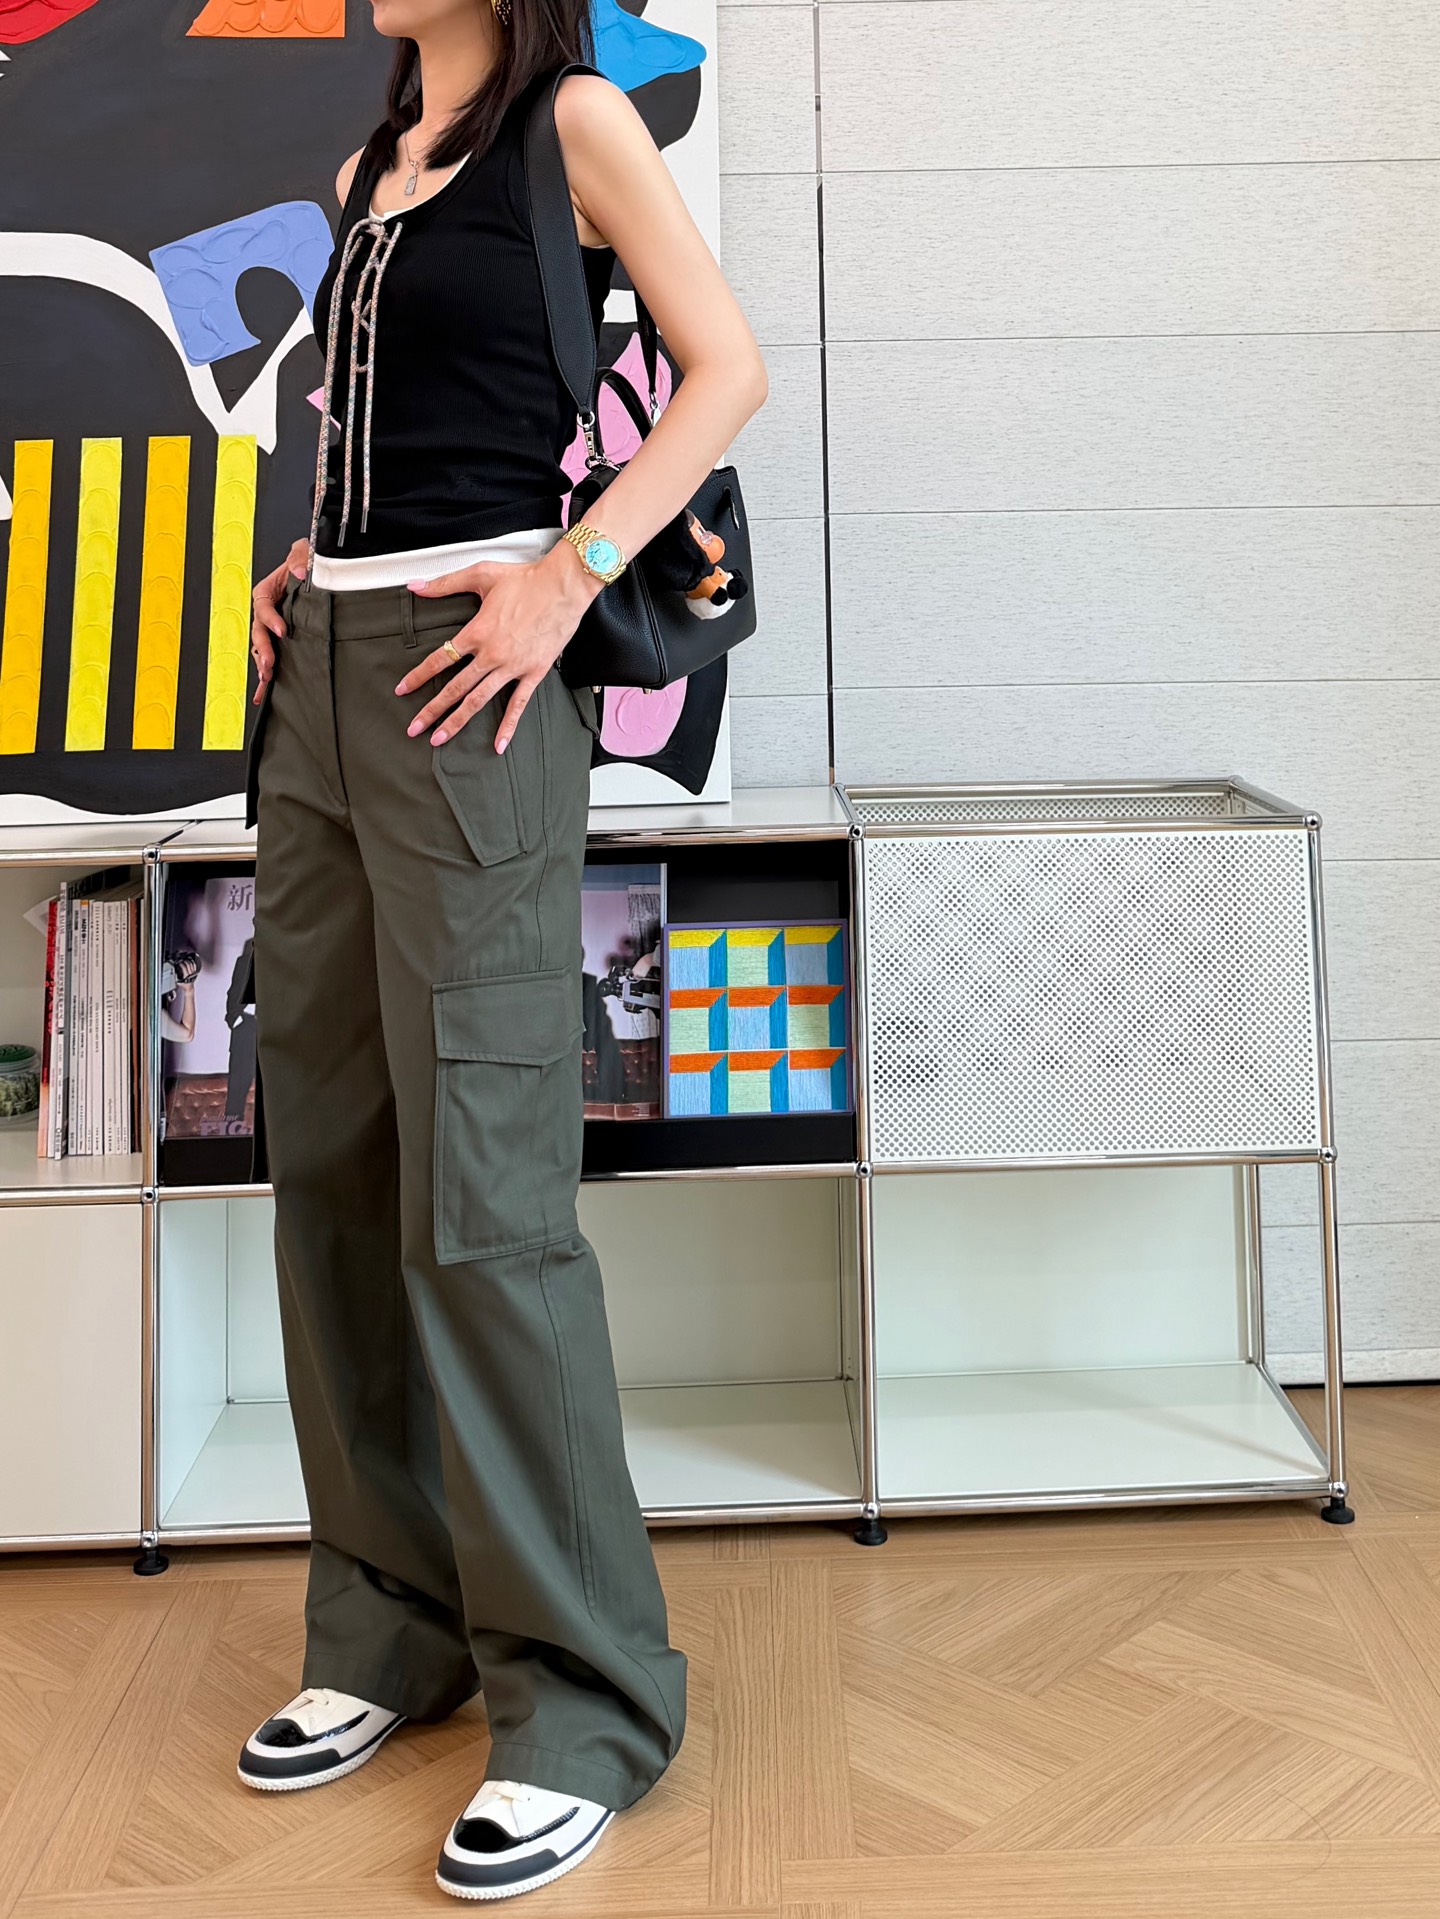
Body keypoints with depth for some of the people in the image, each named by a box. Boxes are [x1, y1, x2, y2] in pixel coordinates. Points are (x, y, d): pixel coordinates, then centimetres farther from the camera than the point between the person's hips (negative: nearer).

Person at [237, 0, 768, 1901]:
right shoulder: (369, 172, 22)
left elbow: (728, 368, -5)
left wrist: (567, 577, -15)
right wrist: (301, 562, 12)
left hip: (463, 675, -8)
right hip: (319, 671, 8)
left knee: (478, 1185, -10)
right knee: (329, 1160, 7)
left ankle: (583, 1689, 2)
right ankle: (394, 1622, 20)